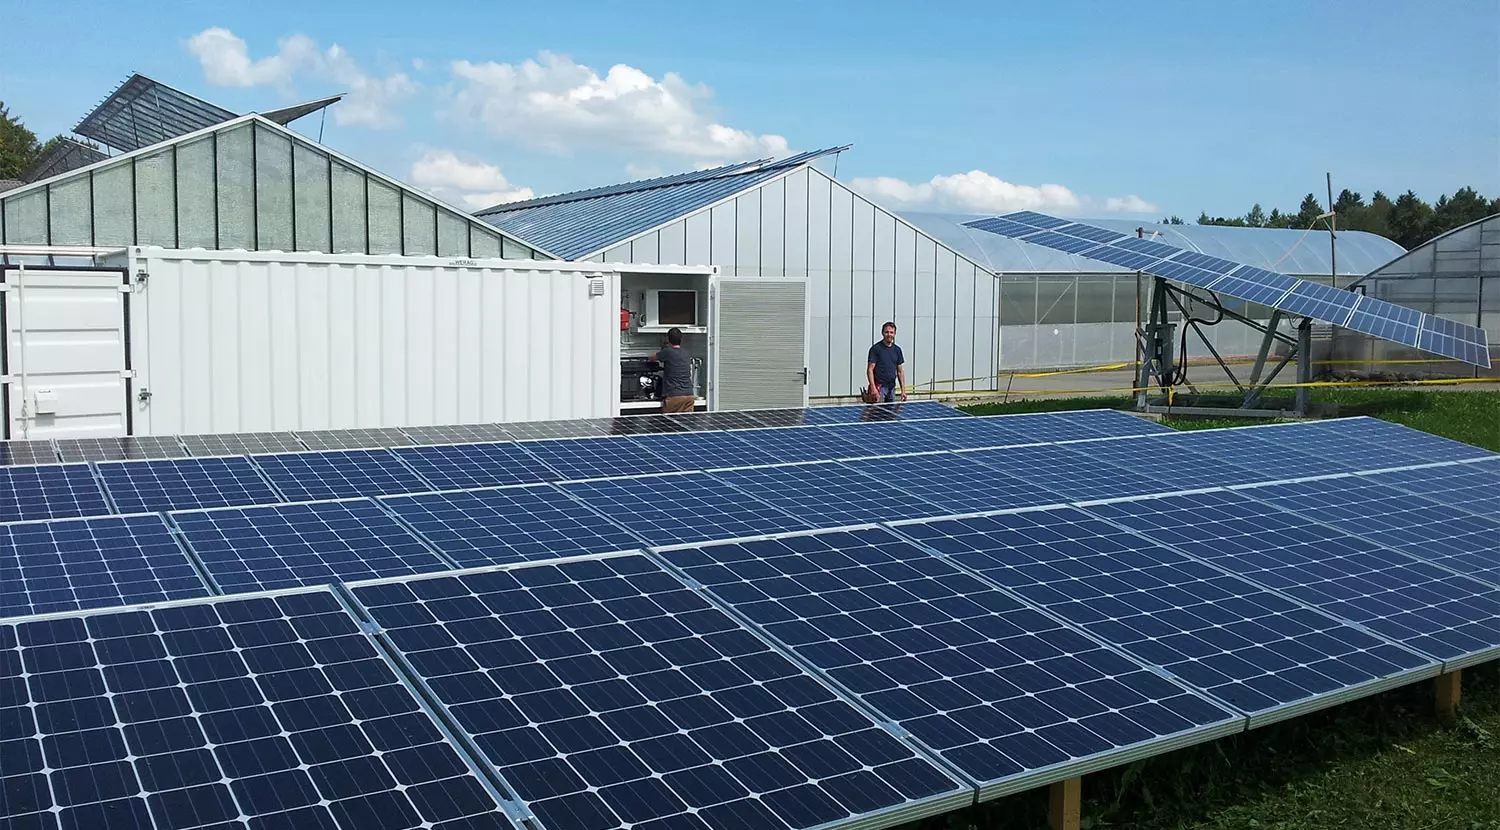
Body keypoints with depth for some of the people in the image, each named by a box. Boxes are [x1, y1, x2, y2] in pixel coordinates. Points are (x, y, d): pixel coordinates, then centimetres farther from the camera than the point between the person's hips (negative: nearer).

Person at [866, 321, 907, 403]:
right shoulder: (875, 349, -6)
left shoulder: (897, 350, 11)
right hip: (880, 388, -6)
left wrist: (903, 390, 8)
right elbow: (870, 370, -10)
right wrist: (873, 389, -20)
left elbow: (900, 371, 15)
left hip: (892, 388, 6)